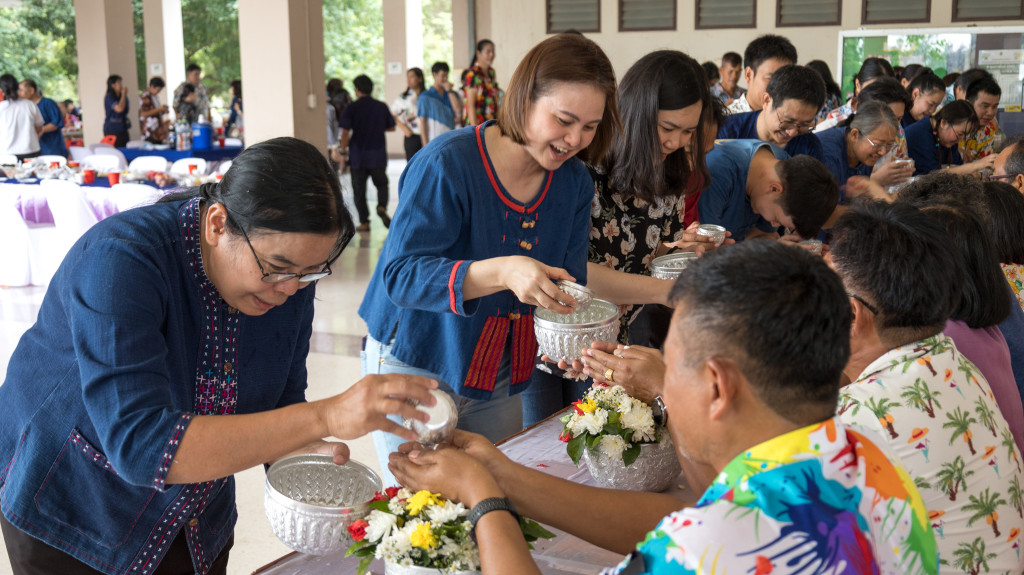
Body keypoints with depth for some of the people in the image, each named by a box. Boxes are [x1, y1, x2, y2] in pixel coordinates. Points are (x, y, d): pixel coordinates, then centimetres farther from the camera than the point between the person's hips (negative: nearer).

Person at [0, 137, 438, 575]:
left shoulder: (288, 278, -12)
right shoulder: (120, 260, -31)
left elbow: (278, 415, -3)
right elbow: (141, 447, -40)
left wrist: (310, 457, -27)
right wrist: (324, 417, -45)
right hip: (68, 517, -4)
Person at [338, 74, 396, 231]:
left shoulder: (351, 108, -7)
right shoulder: (382, 107, 1)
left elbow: (345, 132, -12)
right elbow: (391, 128, 11)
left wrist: (342, 153, -6)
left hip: (358, 155, -2)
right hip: (378, 155, 2)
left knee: (359, 189, 7)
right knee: (381, 184, 17)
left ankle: (364, 222, 5)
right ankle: (382, 206, -11)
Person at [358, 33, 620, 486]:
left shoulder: (575, 183, -2)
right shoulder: (447, 164, -22)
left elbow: (568, 285, -1)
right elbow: (400, 274, -27)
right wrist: (501, 272, -41)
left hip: (500, 381, 5)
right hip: (415, 368, -5)